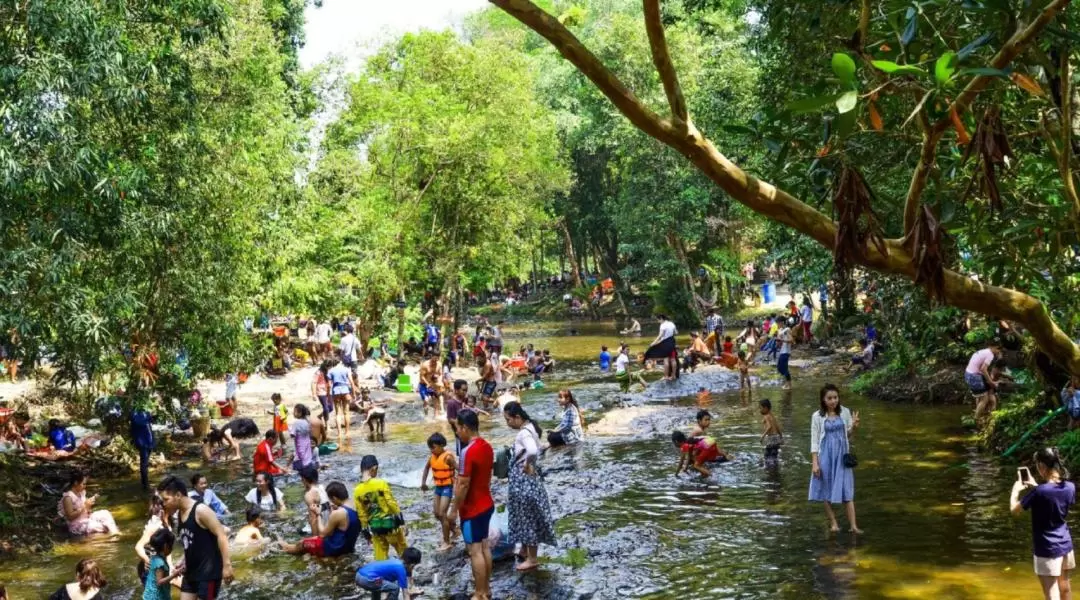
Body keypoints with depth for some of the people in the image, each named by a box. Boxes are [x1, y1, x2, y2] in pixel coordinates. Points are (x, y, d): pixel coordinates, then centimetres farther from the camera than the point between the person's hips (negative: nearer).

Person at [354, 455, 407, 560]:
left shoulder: (357, 491, -5)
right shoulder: (381, 483, -16)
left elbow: (361, 514, 1)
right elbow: (392, 503, -13)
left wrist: (366, 533, 11)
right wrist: (401, 522, -6)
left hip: (375, 528, 3)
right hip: (390, 523, -3)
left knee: (380, 557, 14)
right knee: (403, 552, 16)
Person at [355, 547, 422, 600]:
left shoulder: (394, 562, 25)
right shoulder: (401, 568, -1)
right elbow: (405, 594, 0)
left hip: (359, 576, 10)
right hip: (367, 579, -10)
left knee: (377, 586, 37)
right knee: (395, 588, 0)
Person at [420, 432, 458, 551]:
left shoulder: (448, 457, -21)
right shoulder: (432, 456, 1)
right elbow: (427, 467, 19)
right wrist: (423, 482, 15)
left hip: (447, 487, -8)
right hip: (438, 487, 8)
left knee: (442, 514, -9)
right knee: (436, 513, 12)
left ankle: (446, 542, 1)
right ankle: (454, 530, 31)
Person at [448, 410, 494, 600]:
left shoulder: (468, 452, -24)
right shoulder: (486, 447, 3)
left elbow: (463, 485, -22)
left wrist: (454, 510, -13)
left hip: (472, 510, -9)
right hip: (486, 504, 9)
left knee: (475, 551, 0)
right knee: (484, 546, 17)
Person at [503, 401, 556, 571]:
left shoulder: (524, 433, -23)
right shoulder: (529, 428, 7)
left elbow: (532, 451, -43)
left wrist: (527, 465, -26)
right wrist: (529, 464, 10)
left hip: (524, 479, -10)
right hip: (522, 478, 10)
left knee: (528, 518, 1)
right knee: (524, 516, 21)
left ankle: (532, 559, 10)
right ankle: (525, 551, 35)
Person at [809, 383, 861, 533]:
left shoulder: (845, 412, 1)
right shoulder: (817, 416, -4)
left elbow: (848, 435, 10)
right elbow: (814, 440, -3)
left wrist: (854, 426, -12)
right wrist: (814, 462, -8)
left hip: (842, 455, 1)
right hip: (826, 456, -1)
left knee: (847, 490, -1)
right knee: (826, 489, 3)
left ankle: (853, 525, -2)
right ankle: (833, 523, 14)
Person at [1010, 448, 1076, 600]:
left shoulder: (1039, 492, -23)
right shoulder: (1070, 487, -5)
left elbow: (1014, 510, -11)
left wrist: (1016, 489, 5)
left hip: (1048, 549, -7)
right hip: (1065, 544, 7)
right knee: (1064, 585, 27)